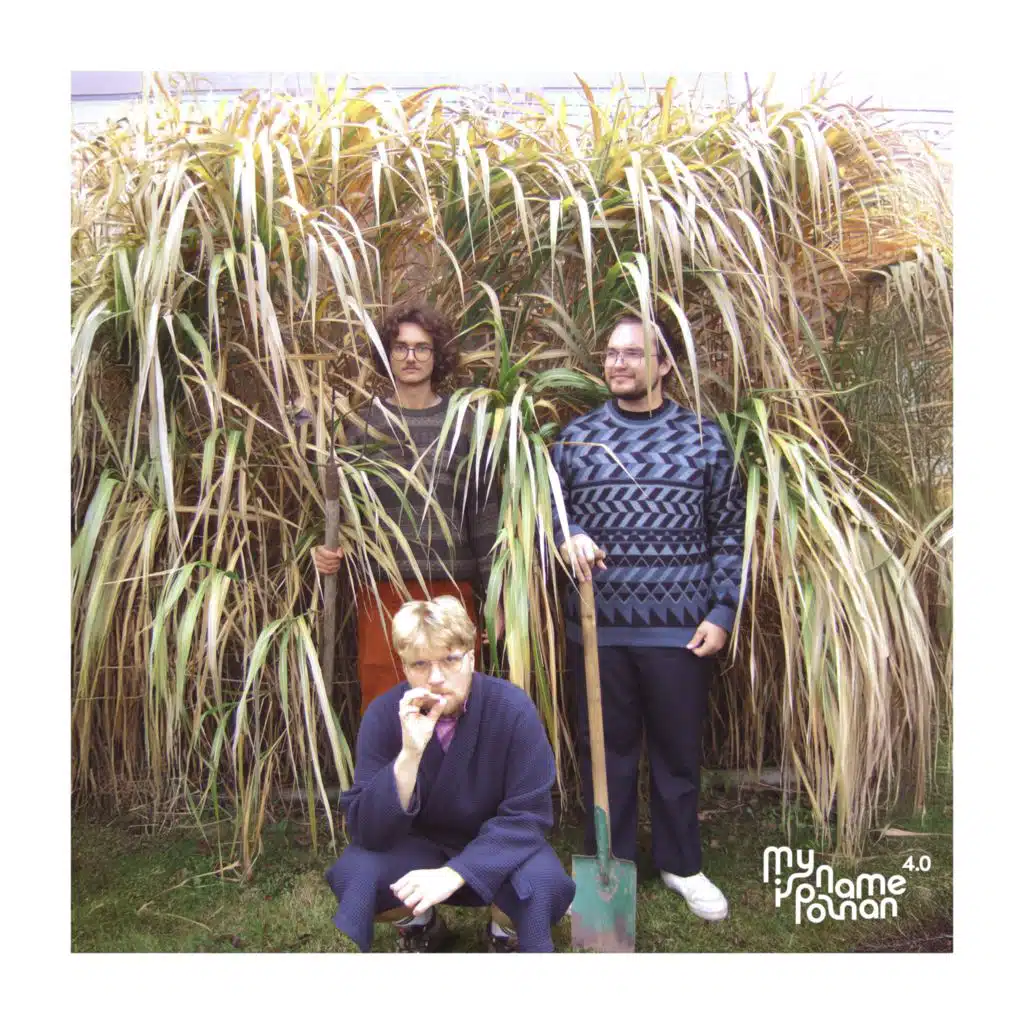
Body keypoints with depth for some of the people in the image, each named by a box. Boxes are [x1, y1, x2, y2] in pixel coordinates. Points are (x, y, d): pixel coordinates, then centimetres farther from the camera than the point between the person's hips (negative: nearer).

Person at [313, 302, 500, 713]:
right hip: (380, 590, 0)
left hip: (452, 589, 0)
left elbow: (485, 514, 4)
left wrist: (494, 597, 2)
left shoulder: (464, 424, 5)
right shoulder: (363, 423, 7)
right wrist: (325, 548, -10)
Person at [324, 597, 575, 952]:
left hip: (495, 852, -1)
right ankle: (421, 923, 7)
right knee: (352, 870, -27)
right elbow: (365, 830, -21)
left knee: (543, 879, -31)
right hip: (416, 850, 2)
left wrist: (455, 872, -31)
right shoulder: (384, 714, -18)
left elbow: (528, 815, -19)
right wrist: (409, 754, -37)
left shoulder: (513, 708, -22)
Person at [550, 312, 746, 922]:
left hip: (681, 630, -1)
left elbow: (729, 532, 3)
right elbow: (549, 509, 12)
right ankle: (609, 862, 34)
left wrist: (722, 611, -3)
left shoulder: (703, 437, 1)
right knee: (605, 750, 14)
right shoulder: (575, 437, 5)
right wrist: (568, 537, -11)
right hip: (598, 626, 1)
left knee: (679, 751, 13)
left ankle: (680, 863, 35)